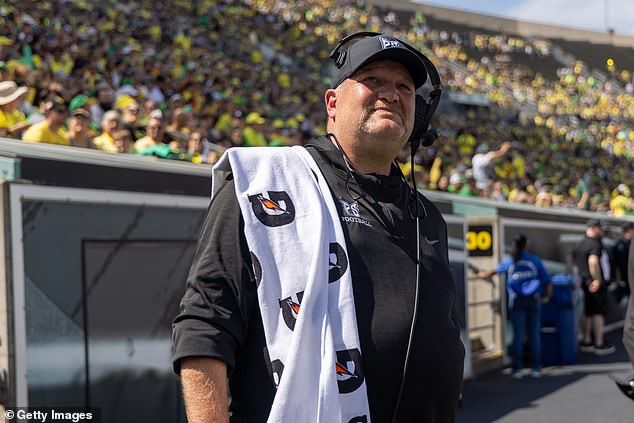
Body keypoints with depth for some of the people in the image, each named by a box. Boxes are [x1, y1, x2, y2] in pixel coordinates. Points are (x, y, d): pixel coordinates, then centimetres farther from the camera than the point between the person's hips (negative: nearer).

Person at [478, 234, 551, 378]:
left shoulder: (508, 261, 3)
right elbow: (547, 281, 1)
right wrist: (546, 296, 18)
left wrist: (483, 274, 41)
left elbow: (494, 271, 20)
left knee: (518, 334, 1)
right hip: (534, 300, 0)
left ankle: (517, 368, 0)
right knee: (534, 334, 4)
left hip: (517, 301, 0)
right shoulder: (534, 260, 2)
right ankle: (536, 368, 7)